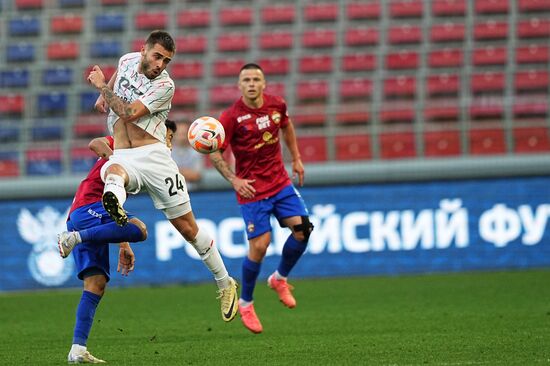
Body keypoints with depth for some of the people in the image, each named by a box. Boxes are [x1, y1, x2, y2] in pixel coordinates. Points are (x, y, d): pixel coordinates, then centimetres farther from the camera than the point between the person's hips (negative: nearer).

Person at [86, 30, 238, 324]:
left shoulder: (164, 85, -8)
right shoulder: (128, 60, 9)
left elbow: (129, 113, -16)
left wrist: (102, 86, -6)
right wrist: (104, 94, 22)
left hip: (152, 154, -3)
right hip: (122, 156, 3)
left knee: (188, 227, -2)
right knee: (113, 171, -38)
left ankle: (225, 284, 13)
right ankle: (114, 204, -73)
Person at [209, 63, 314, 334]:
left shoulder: (277, 105, -2)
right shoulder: (232, 117, -16)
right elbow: (215, 153, -10)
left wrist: (296, 158, 20)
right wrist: (233, 179, -22)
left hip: (280, 182, 5)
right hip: (251, 189, -5)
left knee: (302, 229, -9)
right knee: (259, 245, -10)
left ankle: (280, 279, 18)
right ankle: (245, 303, 11)